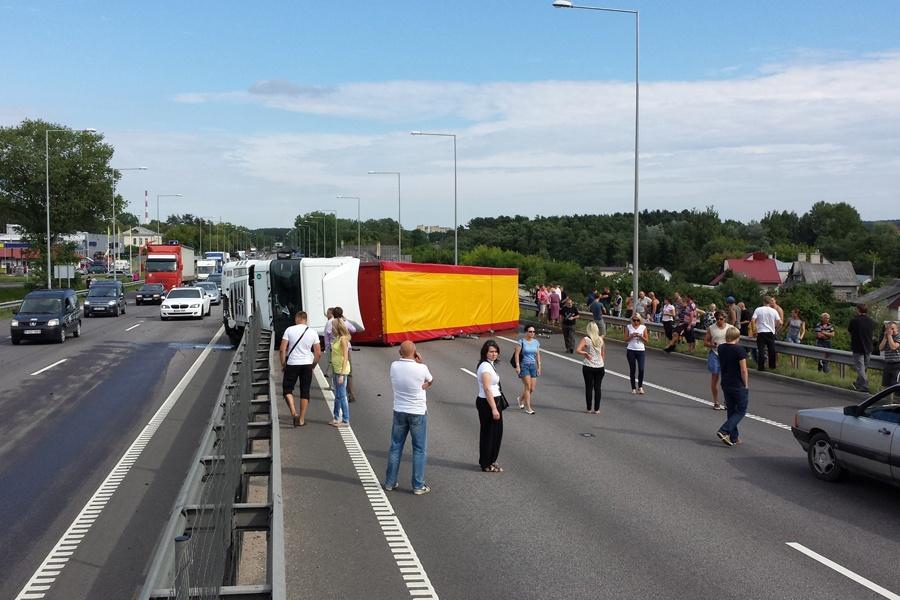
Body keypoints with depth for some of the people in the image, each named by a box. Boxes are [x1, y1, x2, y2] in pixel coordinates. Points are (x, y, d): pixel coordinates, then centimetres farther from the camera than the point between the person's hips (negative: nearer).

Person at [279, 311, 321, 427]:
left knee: (287, 388, 9)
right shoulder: (313, 332, 2)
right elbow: (318, 353, 1)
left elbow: (282, 349, -8)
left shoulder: (289, 330, -5)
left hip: (292, 364, -2)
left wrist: (283, 364, 4)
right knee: (305, 391, 9)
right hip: (307, 364, 2)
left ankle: (293, 412, -10)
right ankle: (301, 419, 13)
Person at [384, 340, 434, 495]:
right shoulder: (421, 368, -18)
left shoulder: (394, 366, -7)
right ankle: (418, 486, 9)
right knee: (419, 450, 7)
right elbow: (430, 381, 3)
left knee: (395, 447, 14)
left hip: (399, 411, 4)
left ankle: (390, 482, 21)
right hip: (418, 412, -4)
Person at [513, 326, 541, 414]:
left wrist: (539, 367, 10)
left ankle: (521, 399, 32)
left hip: (533, 365, 5)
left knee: (532, 389, 4)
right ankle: (528, 408, -2)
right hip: (524, 365, -5)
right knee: (528, 386, -10)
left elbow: (538, 355, 13)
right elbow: (517, 354, -8)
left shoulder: (536, 342, 8)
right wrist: (517, 366, -13)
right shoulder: (522, 341, -6)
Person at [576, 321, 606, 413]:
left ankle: (589, 409, 10)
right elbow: (603, 354, 11)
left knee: (589, 387, 6)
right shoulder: (601, 339, 4)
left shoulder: (586, 339, -8)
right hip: (600, 367, 3)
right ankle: (596, 409, 10)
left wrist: (585, 353, -6)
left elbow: (577, 350, -20)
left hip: (588, 367, -3)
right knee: (597, 388, 8)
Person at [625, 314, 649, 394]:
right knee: (632, 370, 5)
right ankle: (633, 388, 16)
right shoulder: (628, 327, 2)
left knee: (641, 369, -10)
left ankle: (640, 386, 10)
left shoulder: (643, 327, 2)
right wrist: (632, 336, -15)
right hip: (631, 350, 0)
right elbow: (626, 339, 3)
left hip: (641, 350, 0)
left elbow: (646, 340, 3)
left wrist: (640, 336, -14)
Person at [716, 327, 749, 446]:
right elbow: (744, 370, -16)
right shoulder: (739, 350, -17)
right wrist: (746, 385, -8)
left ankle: (734, 437, 18)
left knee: (730, 410, 15)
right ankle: (724, 431, -9)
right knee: (741, 411, 5)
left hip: (725, 384, 6)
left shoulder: (721, 348, 1)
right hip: (738, 385, -6)